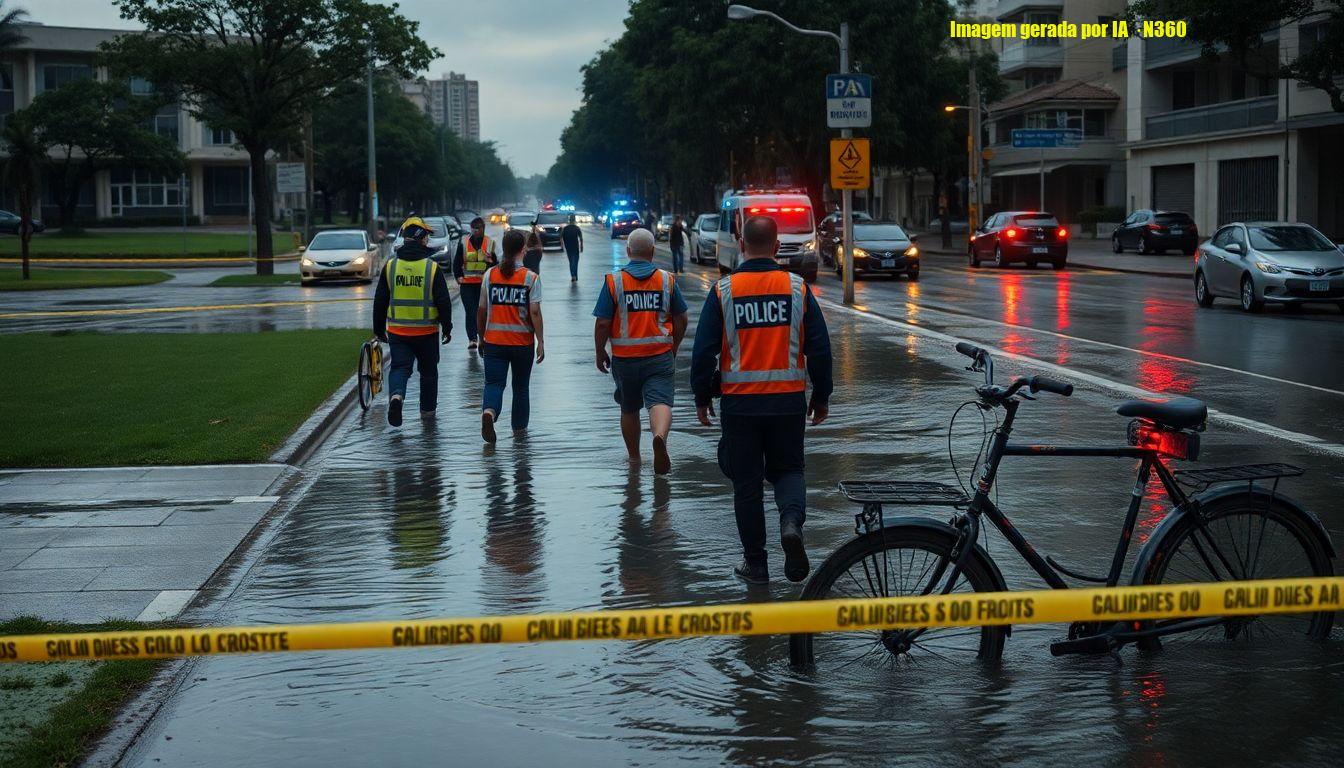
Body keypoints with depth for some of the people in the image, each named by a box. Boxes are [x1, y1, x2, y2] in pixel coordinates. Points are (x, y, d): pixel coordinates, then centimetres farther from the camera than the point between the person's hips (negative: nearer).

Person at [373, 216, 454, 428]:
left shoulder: (390, 266, -2)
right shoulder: (432, 268, -10)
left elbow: (380, 301, 3)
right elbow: (443, 302, -8)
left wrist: (379, 329, 13)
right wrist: (447, 328, 5)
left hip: (397, 331, 1)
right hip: (427, 331, -1)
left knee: (400, 368, 2)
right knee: (428, 371, 16)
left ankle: (396, 395, -26)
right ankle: (427, 409, 26)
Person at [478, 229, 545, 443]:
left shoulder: (490, 274, 0)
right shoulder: (531, 278, -7)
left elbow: (481, 310, 4)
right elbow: (535, 313, -11)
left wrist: (482, 337, 15)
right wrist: (541, 342, -4)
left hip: (494, 340, 1)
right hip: (522, 342, -1)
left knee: (494, 383, 1)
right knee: (520, 387, 15)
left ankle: (489, 412, -29)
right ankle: (519, 429, 26)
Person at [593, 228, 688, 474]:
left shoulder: (613, 281, -5)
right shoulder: (667, 280, 1)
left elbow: (602, 324, -7)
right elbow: (681, 320, 7)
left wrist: (600, 353, 7)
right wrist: (674, 348, 22)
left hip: (624, 358, 1)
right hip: (660, 356, 0)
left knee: (629, 409, 17)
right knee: (660, 401, -10)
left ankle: (634, 458, 30)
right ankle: (660, 436, -41)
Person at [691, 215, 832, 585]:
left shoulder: (723, 291, -4)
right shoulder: (797, 288, -1)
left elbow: (704, 351, -2)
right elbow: (819, 348, 1)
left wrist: (702, 397, 10)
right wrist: (821, 397, 13)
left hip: (739, 402, -1)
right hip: (788, 401, 1)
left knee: (746, 482, 10)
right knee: (787, 468, 18)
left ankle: (754, 563, 14)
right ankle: (792, 521, -12)